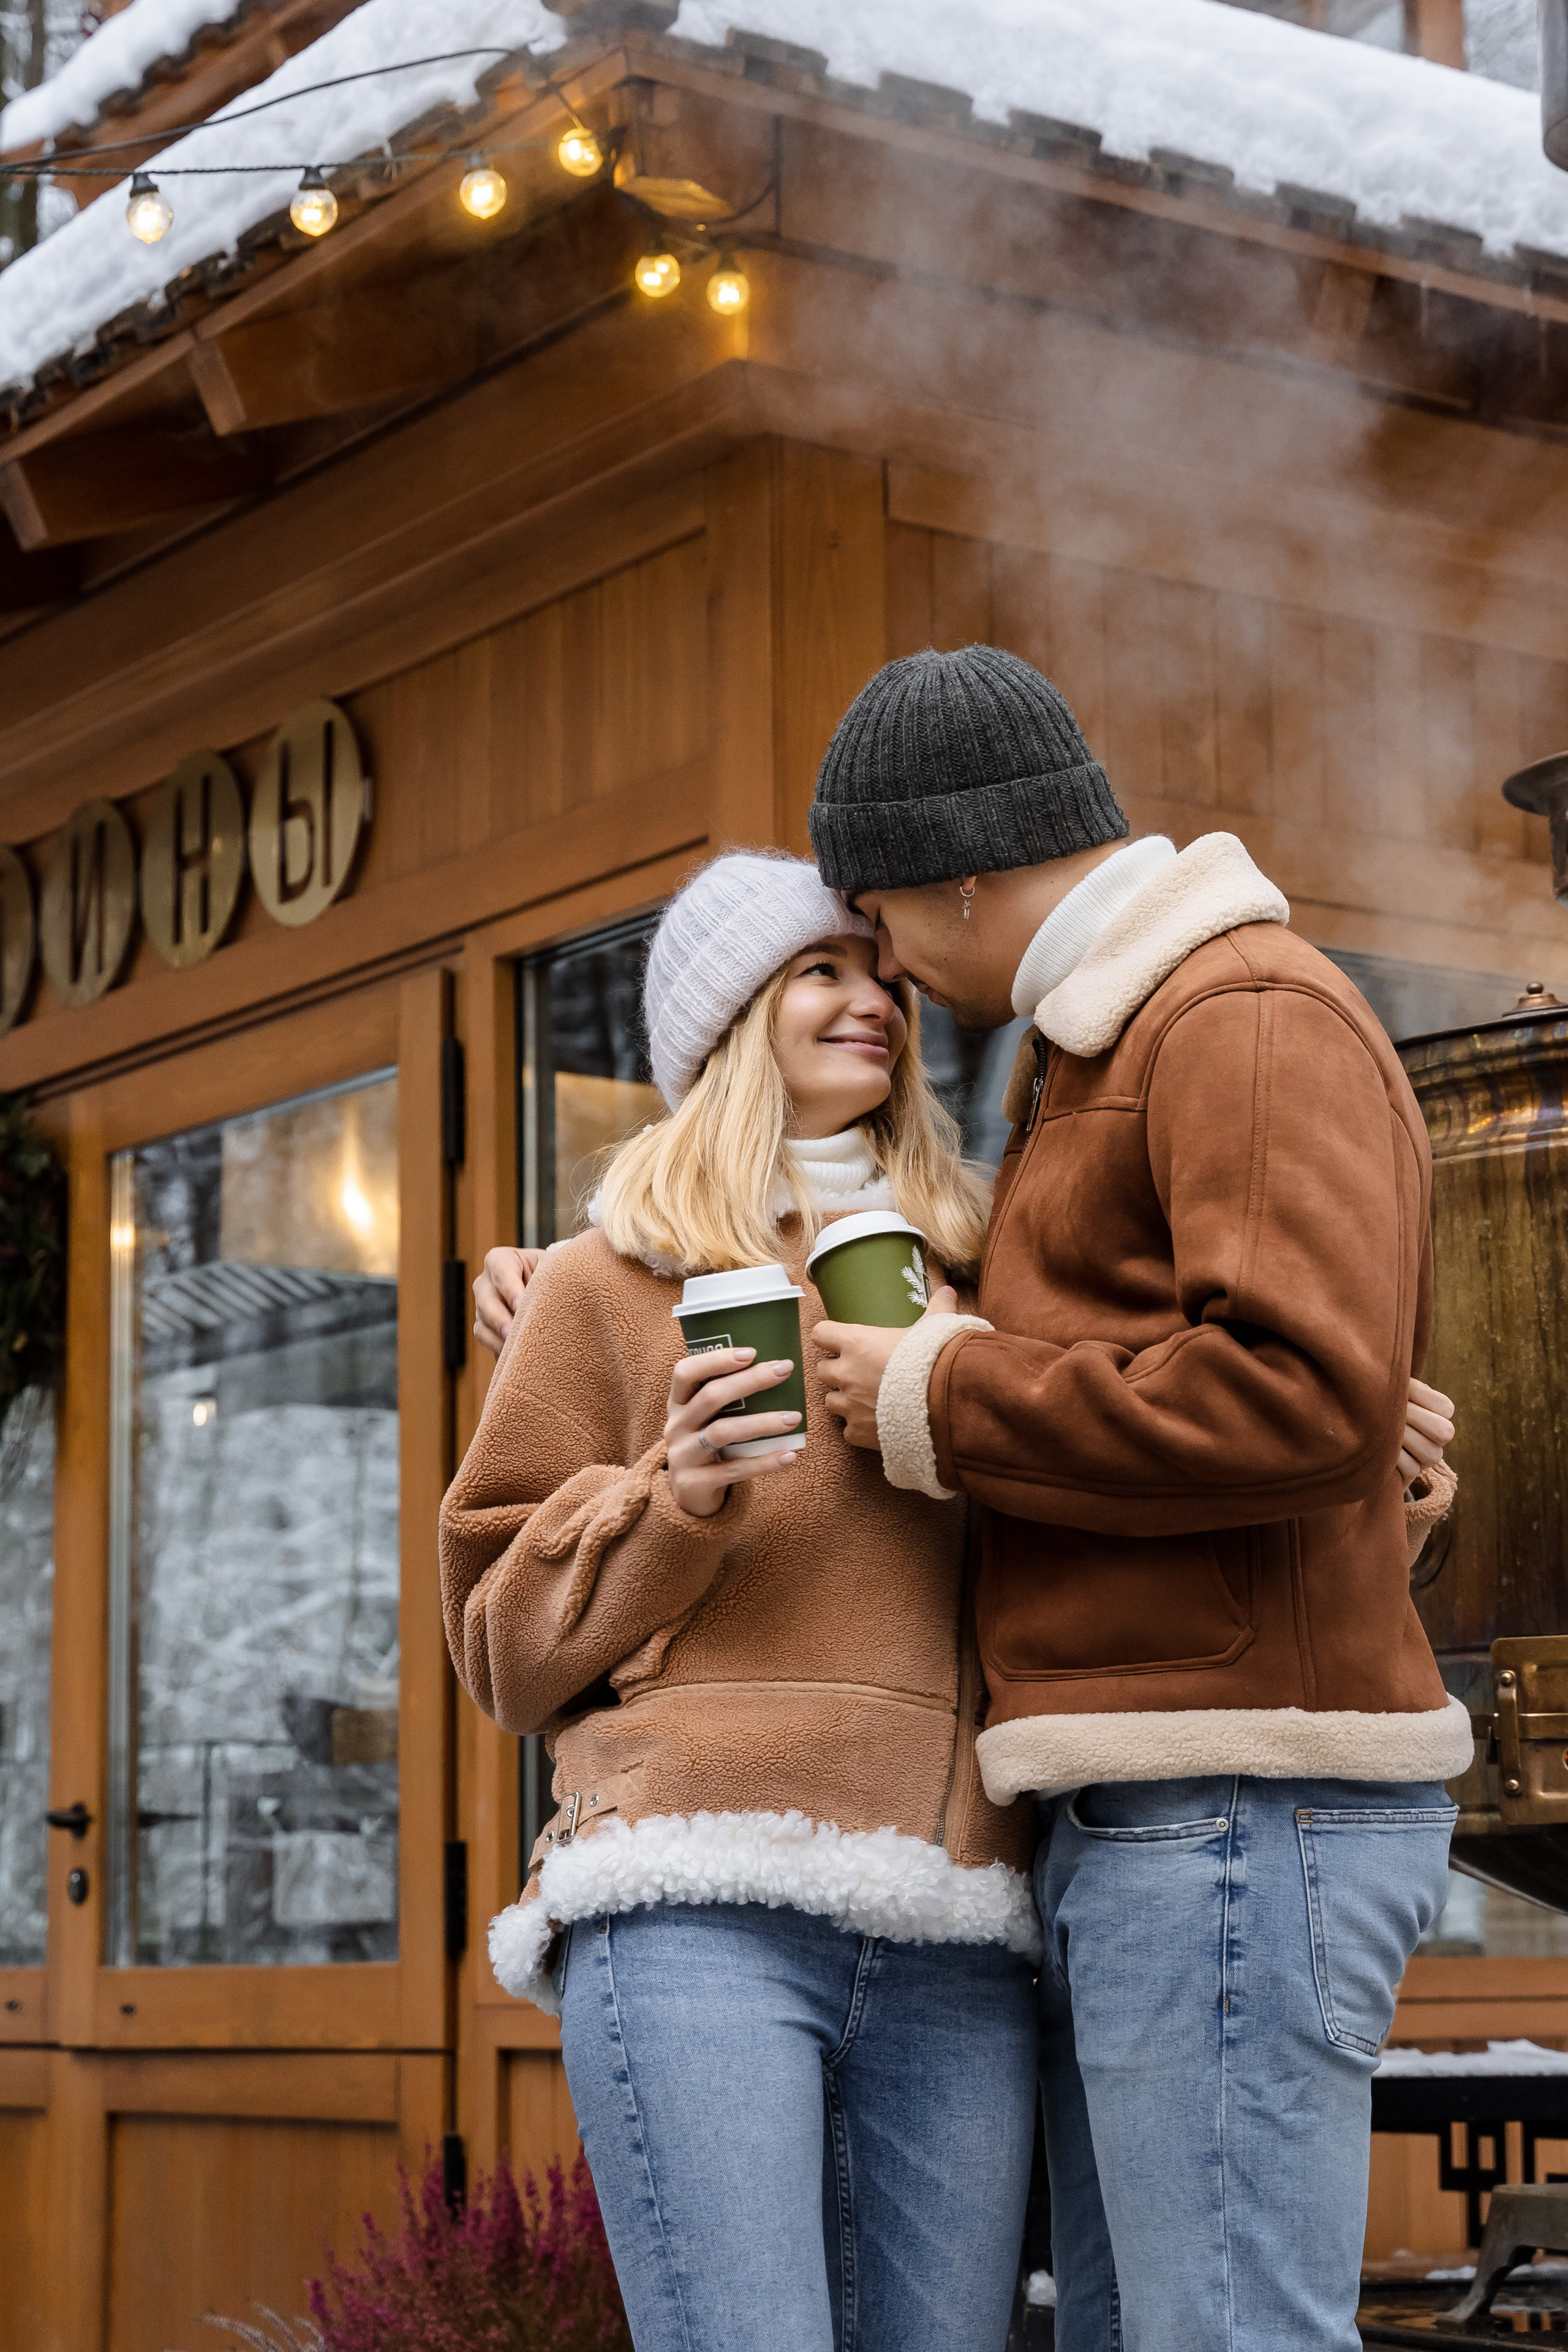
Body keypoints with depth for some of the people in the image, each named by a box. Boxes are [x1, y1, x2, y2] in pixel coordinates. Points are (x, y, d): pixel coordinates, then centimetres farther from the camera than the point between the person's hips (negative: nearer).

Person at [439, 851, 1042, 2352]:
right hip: (702, 1910, -4)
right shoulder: (613, 1284, 13)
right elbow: (506, 1642, 11)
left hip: (952, 1944, 4)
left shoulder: (972, 1273, 22)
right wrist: (671, 1501, -7)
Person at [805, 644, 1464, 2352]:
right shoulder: (1085, 1062, 22)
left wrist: (939, 1406, -13)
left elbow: (1306, 1398, -25)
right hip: (1138, 1829, 10)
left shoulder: (1254, 1021, -10)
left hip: (1243, 1822, -10)